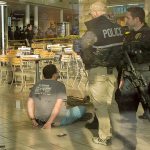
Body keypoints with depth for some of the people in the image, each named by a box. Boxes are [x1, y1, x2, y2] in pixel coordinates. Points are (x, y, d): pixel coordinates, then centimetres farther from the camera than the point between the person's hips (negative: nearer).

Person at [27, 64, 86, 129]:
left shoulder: (37, 85, 5)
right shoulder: (59, 85, -11)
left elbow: (30, 102, 2)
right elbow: (58, 105, -20)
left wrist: (33, 120, 7)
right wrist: (49, 123, -20)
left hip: (40, 121, 6)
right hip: (57, 121, -6)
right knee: (83, 108, 10)